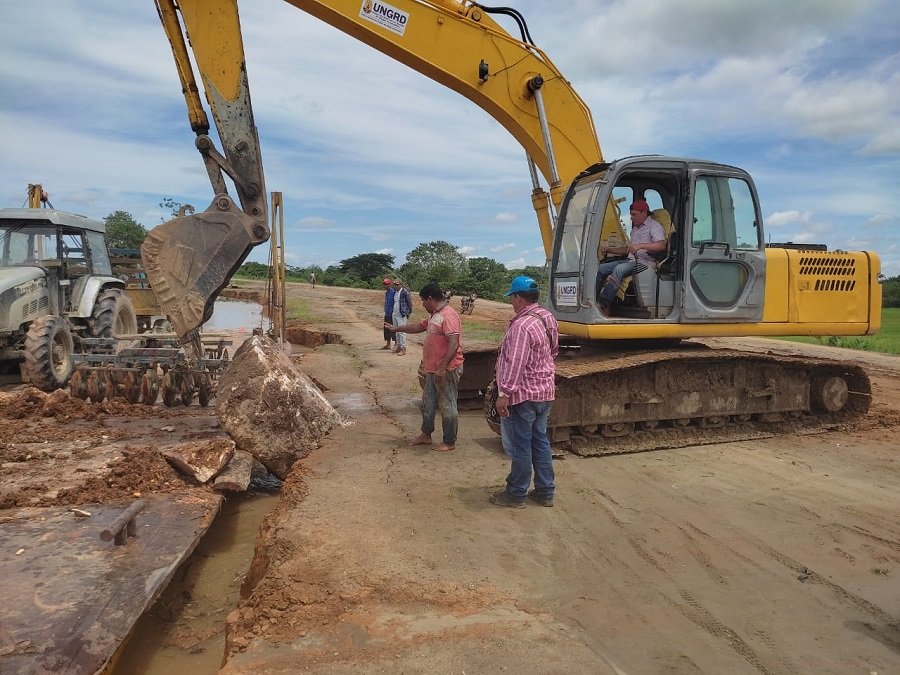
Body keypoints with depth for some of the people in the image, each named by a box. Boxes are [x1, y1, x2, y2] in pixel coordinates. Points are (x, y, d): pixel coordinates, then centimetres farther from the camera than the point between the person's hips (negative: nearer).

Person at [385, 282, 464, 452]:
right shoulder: (434, 315, 13)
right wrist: (396, 328, 35)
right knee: (428, 403, 20)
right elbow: (419, 327, 30)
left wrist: (443, 367, -28)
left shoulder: (448, 316, -20)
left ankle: (449, 442, 12)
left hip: (447, 371, -10)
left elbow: (454, 344, -27)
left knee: (448, 406, 1)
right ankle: (426, 435, 34)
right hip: (433, 369, 11)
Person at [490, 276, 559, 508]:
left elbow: (515, 364, -26)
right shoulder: (549, 319, 7)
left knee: (520, 446, 3)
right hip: (545, 392, 9)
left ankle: (516, 494, 15)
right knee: (540, 441, 16)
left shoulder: (522, 326, -22)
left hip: (523, 394, -9)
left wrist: (504, 394, -23)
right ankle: (545, 492, 24)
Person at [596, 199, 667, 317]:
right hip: (630, 260, 9)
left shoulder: (654, 226, 2)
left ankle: (604, 305, -38)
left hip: (645, 262, -9)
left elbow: (662, 245, -16)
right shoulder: (635, 228, 29)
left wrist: (640, 245, -26)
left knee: (619, 269, -35)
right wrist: (609, 249, 16)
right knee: (600, 269, -10)